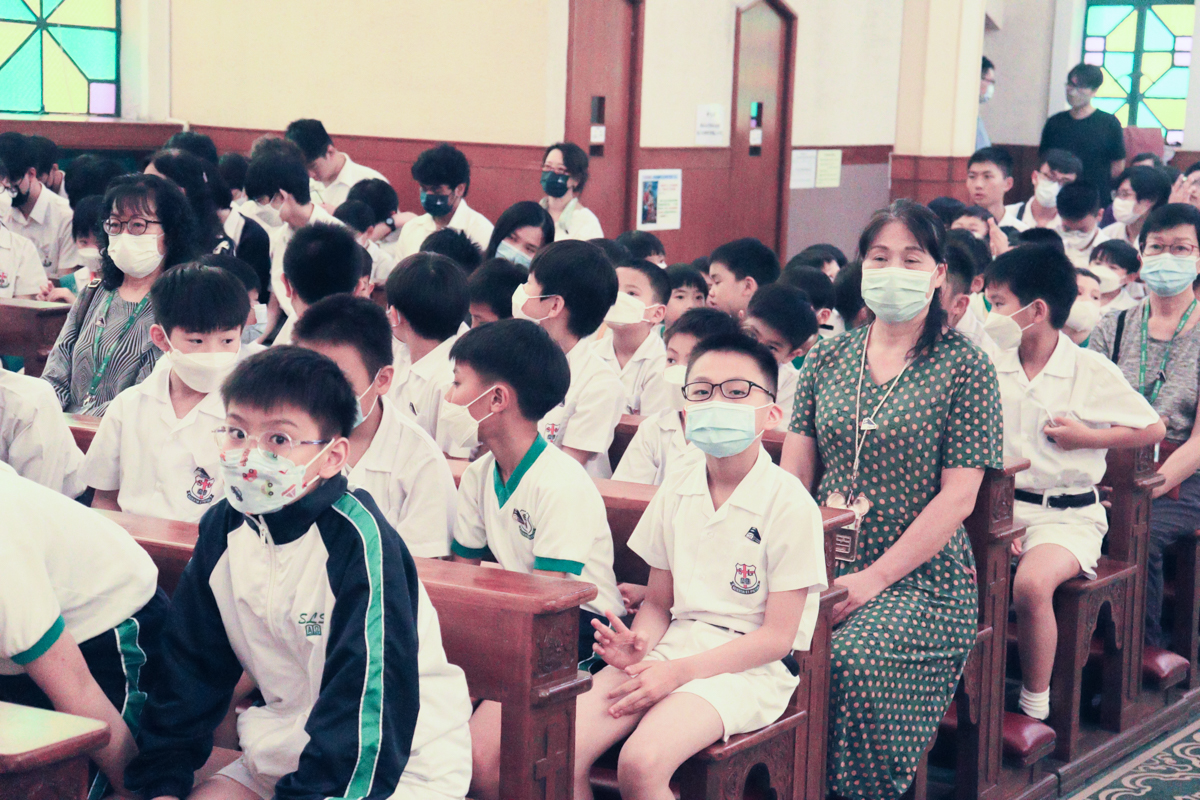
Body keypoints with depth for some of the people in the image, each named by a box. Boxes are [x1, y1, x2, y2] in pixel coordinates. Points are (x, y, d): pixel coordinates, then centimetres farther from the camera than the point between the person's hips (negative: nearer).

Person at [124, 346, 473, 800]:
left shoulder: (359, 540, -23)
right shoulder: (223, 528, -1)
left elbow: (372, 699, -26)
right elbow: (190, 665, 8)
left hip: (405, 759, -7)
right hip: (288, 747, 7)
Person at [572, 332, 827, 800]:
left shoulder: (790, 505, -9)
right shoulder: (675, 490, 10)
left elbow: (777, 637, -9)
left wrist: (680, 672, -16)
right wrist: (637, 646, -8)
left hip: (750, 665, -5)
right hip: (675, 645, 5)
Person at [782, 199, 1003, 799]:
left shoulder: (964, 366, -1)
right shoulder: (827, 357, 13)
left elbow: (957, 497, -6)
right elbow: (792, 474, 11)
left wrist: (874, 578, -13)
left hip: (919, 575, -4)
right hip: (825, 564, 4)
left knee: (856, 661, -32)